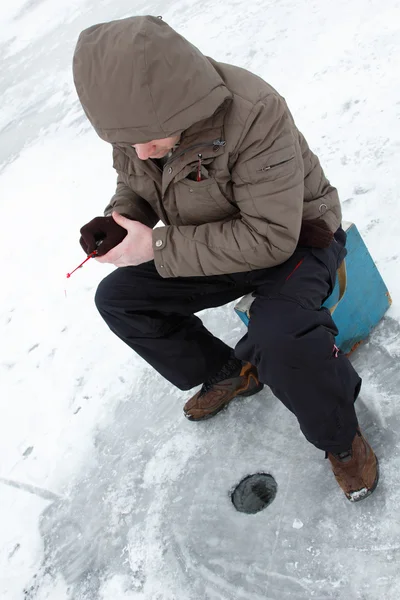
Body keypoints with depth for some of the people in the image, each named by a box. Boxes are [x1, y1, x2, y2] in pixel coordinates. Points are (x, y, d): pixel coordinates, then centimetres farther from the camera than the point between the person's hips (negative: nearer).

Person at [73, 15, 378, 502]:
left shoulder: (255, 115, -32)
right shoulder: (137, 119, -10)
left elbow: (270, 239, -33)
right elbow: (133, 185, 9)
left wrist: (158, 247, -31)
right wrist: (117, 221, -15)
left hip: (294, 238, -7)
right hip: (212, 246, 7)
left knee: (277, 337, -35)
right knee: (116, 298, 1)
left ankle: (341, 437, -4)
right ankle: (227, 374, 16)